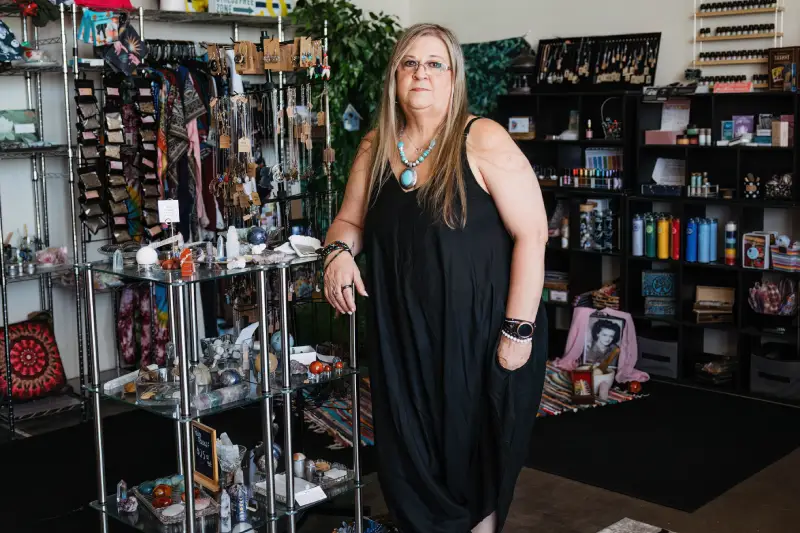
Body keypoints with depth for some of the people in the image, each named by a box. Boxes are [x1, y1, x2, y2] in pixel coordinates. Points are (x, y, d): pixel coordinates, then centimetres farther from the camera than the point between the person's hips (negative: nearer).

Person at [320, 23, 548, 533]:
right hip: (404, 335, 5)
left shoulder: (483, 140, -12)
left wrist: (519, 330, -17)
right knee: (412, 458, 12)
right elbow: (350, 220, 16)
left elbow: (531, 234, -14)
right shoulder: (376, 147, 6)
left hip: (479, 332, -4)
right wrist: (340, 250, -8)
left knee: (476, 452, 11)